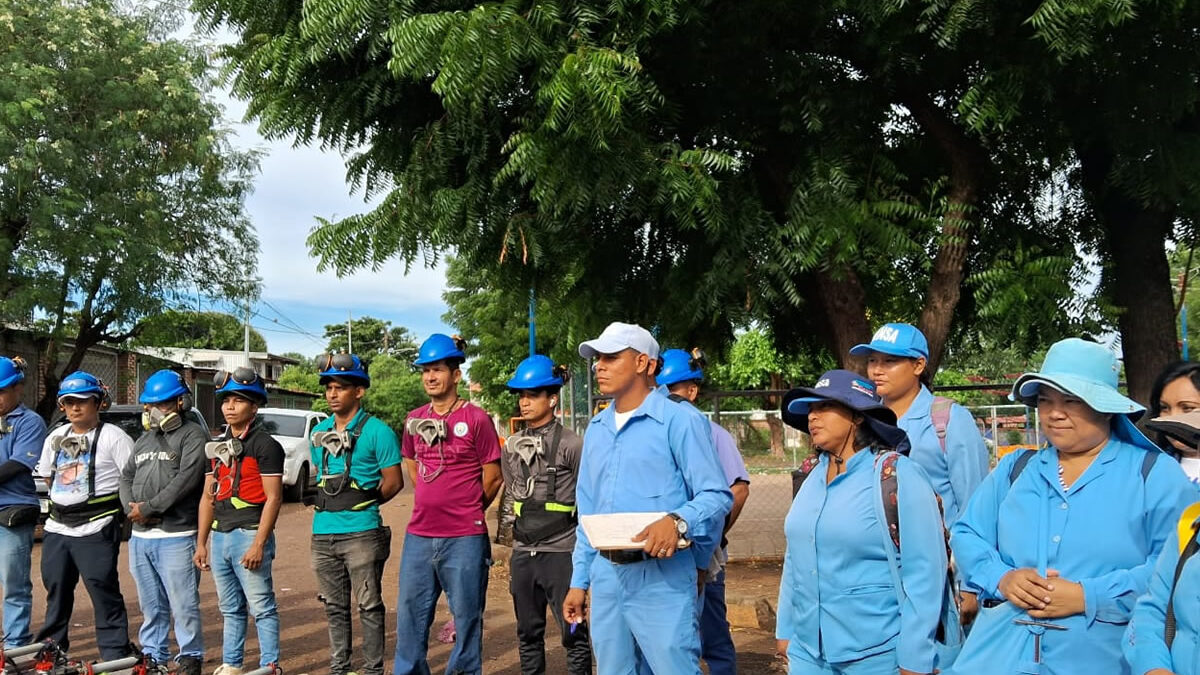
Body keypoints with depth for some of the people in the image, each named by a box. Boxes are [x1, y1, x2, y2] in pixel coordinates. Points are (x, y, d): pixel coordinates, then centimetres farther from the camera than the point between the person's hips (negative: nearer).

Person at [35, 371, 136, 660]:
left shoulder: (113, 437, -7)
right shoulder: (56, 437, 14)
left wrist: (123, 508, -7)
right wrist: (66, 499, 16)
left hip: (96, 530, -7)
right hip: (57, 528, 7)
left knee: (104, 593, -6)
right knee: (56, 591, 16)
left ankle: (116, 655, 1)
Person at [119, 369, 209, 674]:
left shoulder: (193, 436, -6)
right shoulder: (144, 440, 20)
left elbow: (187, 478, -17)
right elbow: (126, 476, 18)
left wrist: (149, 508, -15)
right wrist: (131, 507, -2)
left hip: (177, 537, -7)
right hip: (140, 537, 8)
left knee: (183, 604, -4)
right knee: (151, 606, 16)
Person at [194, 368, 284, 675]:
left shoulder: (266, 445, -7)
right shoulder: (217, 446, 16)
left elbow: (273, 498, -12)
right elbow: (208, 496, 18)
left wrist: (258, 543, -17)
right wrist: (201, 542, 14)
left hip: (249, 535, -7)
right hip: (220, 535, 8)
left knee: (261, 607, -5)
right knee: (229, 609, 15)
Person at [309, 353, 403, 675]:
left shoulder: (376, 431, -7)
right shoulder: (319, 432, 13)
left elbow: (394, 481, -6)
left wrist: (361, 504, -4)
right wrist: (328, 506, 9)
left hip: (361, 533, -6)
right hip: (322, 532, 6)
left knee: (369, 605, 0)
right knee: (335, 607, 14)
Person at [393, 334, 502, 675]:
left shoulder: (476, 418, -7)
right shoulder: (414, 419, 8)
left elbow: (493, 477, -3)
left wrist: (467, 511, 7)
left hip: (465, 538, -5)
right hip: (418, 535, 5)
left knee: (466, 615, 6)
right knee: (410, 612, 12)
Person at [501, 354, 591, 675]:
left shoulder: (572, 445, -8)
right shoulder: (511, 446, 9)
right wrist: (519, 534, 16)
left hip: (561, 553, -6)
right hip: (522, 554, 6)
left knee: (573, 633, 1)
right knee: (528, 634, 16)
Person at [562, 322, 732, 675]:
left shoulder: (680, 420, -7)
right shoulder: (596, 428, 14)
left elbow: (716, 494, -10)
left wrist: (678, 521, -29)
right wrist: (579, 579, 16)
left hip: (662, 576, -6)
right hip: (606, 576, 7)